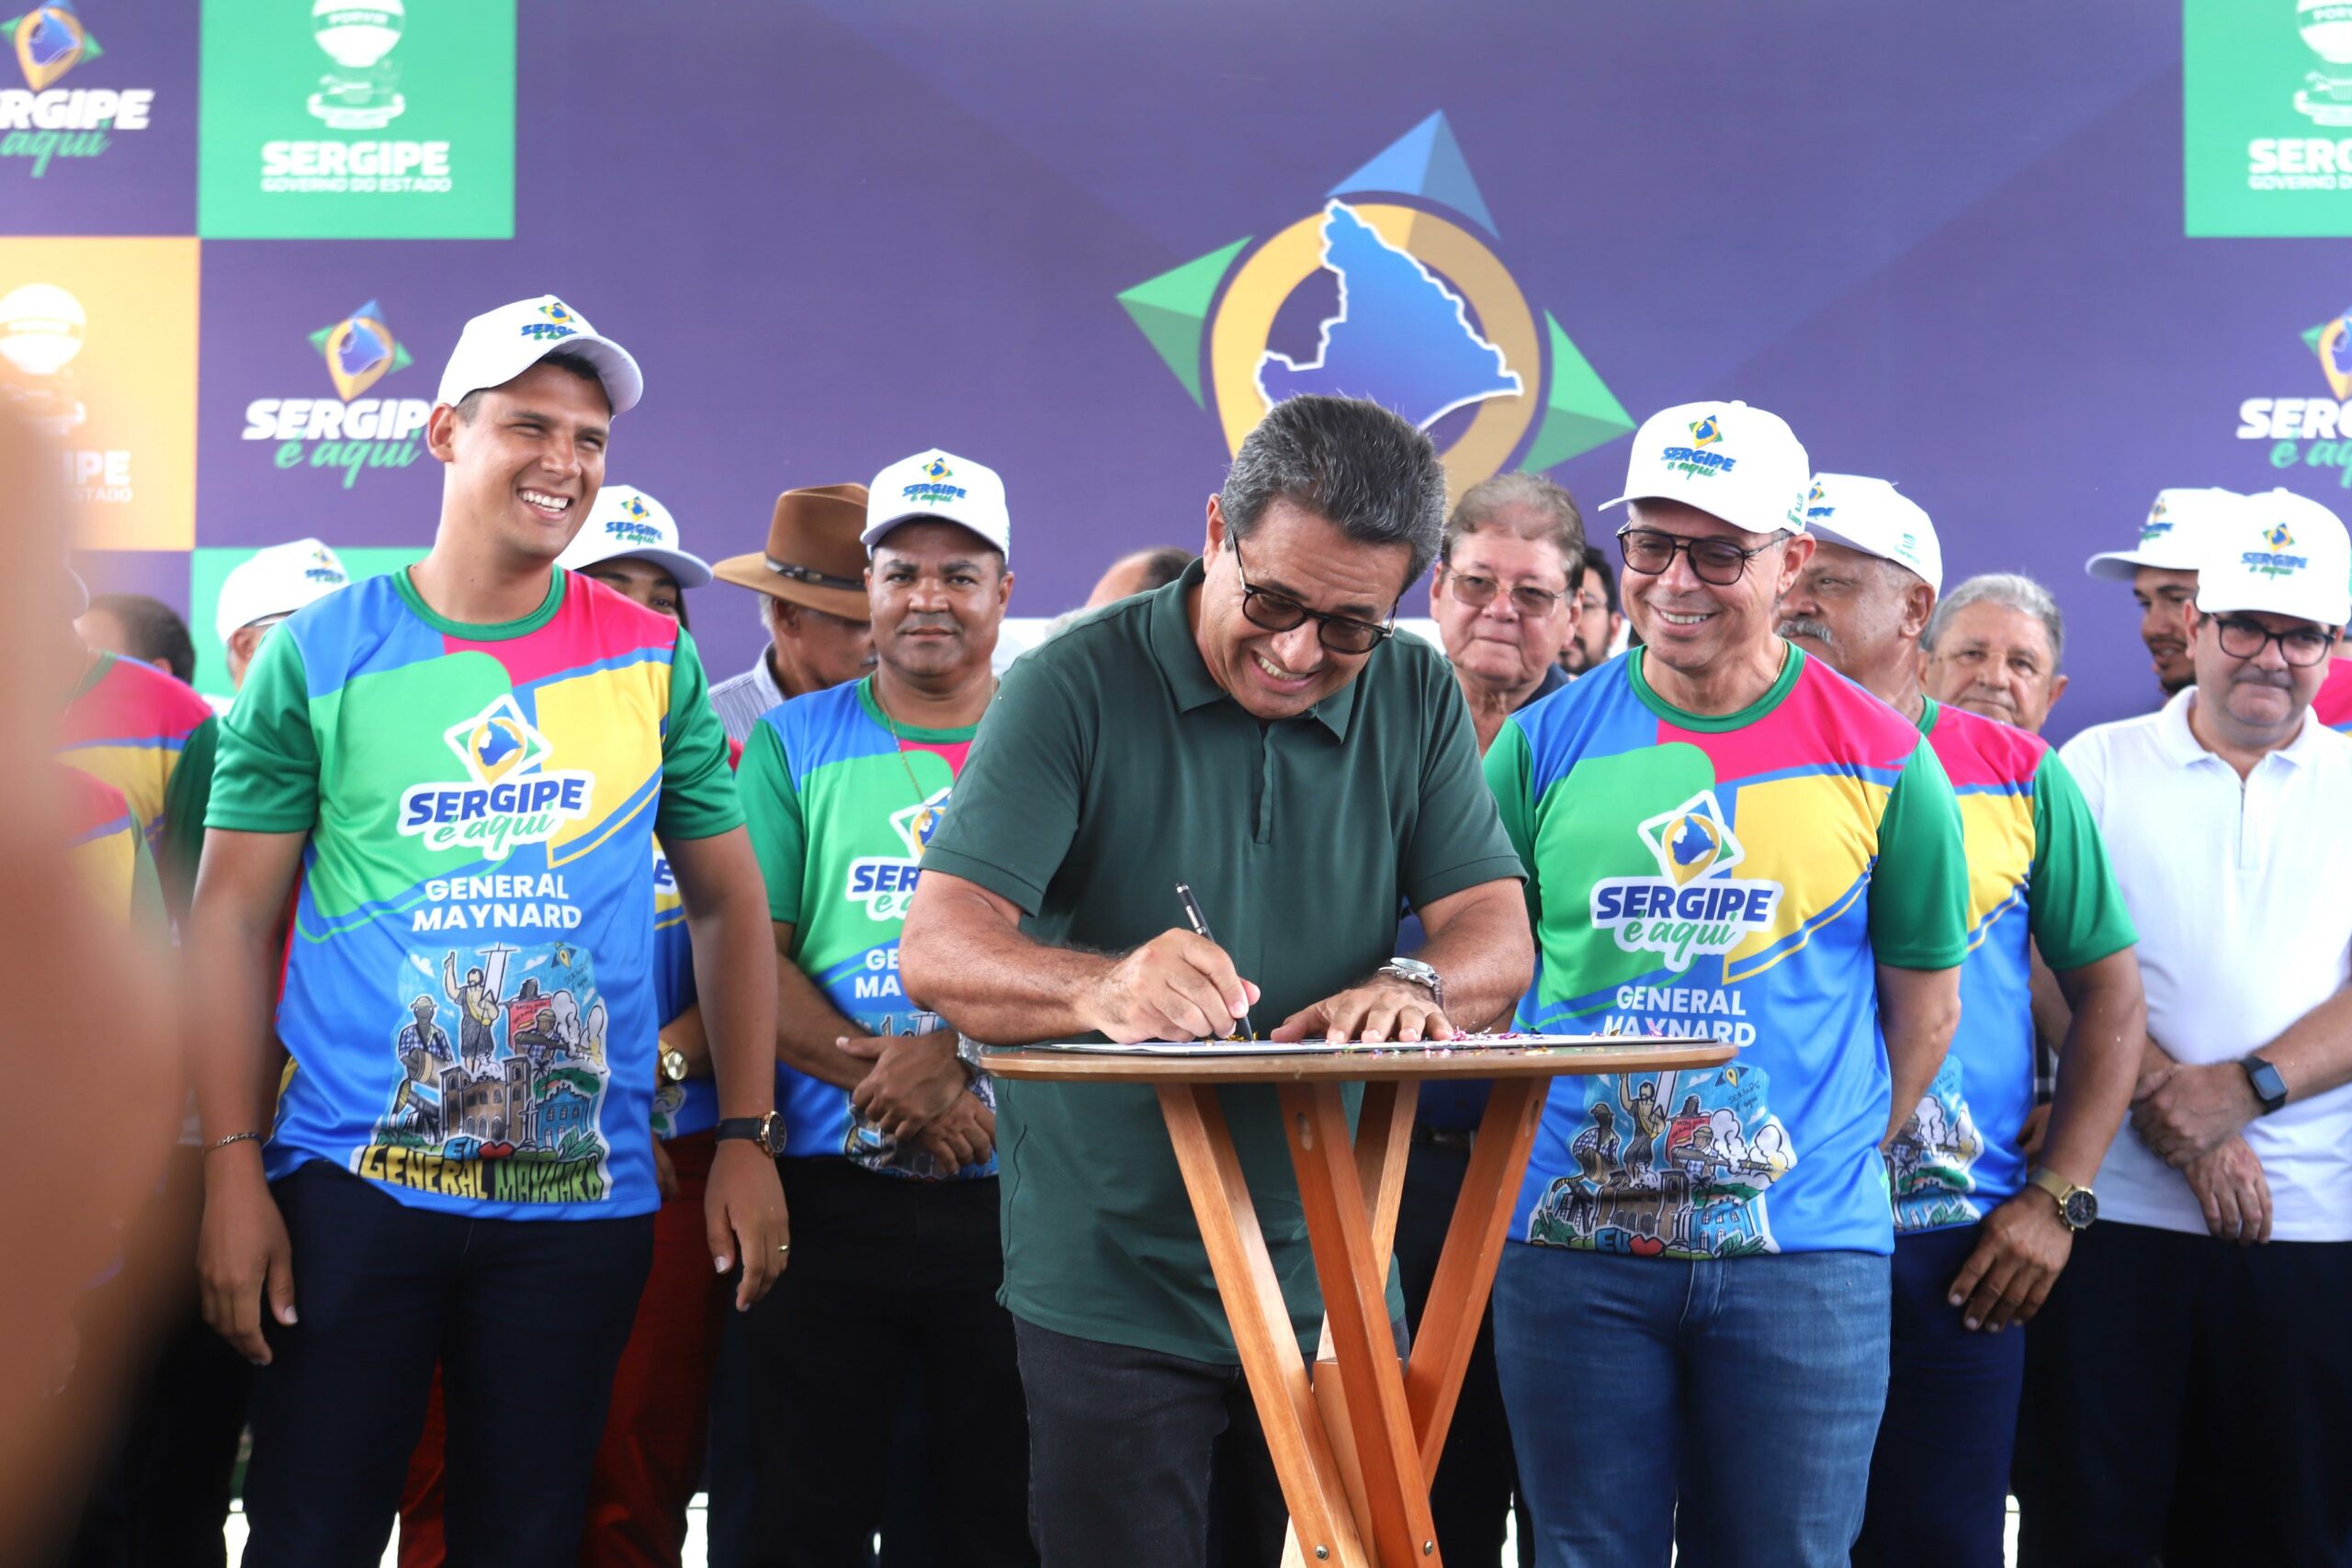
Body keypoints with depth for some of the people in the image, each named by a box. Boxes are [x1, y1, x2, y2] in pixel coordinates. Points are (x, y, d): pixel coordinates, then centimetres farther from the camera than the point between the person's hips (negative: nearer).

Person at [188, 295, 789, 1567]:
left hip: (585, 1199, 2)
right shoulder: (320, 654, 0)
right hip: (348, 1185, -1)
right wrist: (232, 1166, -6)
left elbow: (726, 900, 11)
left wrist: (746, 1139, 4)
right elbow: (234, 914, 0)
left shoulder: (654, 662, 5)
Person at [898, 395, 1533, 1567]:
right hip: (1109, 1289, -3)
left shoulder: (1417, 700, 5)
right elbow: (936, 951, -18)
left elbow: (1497, 937, -2)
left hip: (1334, 1283, 4)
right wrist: (1102, 989, -38)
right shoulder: (1076, 688, -9)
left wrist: (1413, 986, -26)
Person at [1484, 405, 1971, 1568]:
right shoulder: (1546, 742, 3)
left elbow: (1925, 1001, 8)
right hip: (1573, 1245, 1)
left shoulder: (1881, 761, 0)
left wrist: (1844, 1164, 5)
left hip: (1805, 1253, -1)